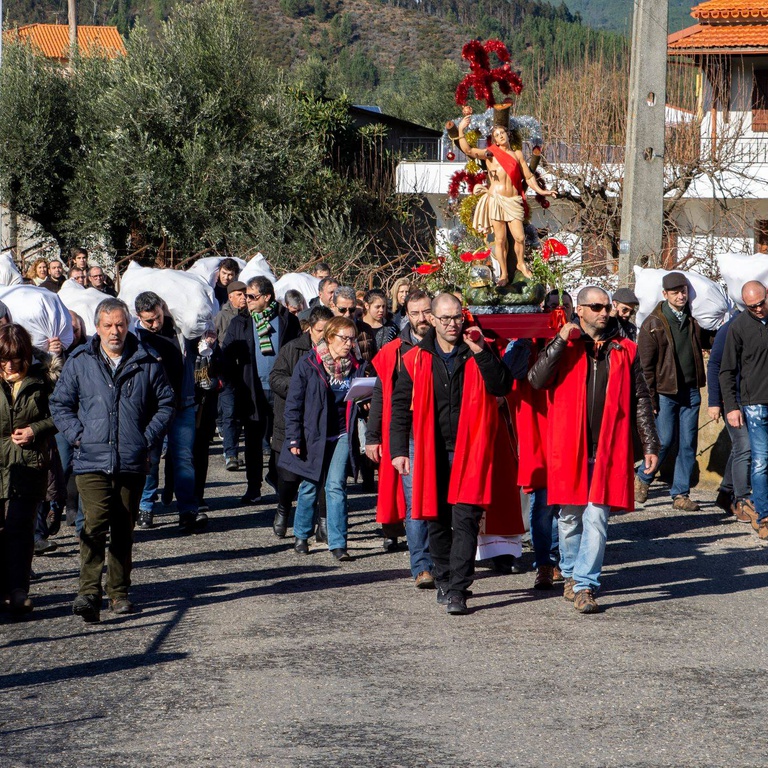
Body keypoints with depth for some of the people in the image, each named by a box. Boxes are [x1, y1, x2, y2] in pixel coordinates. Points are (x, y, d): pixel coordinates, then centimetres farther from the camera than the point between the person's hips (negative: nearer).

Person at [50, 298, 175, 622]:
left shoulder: (146, 363, 5)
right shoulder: (79, 362, 4)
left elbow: (165, 403, 13)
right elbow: (60, 404, 11)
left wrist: (148, 438, 1)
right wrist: (77, 435, -3)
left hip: (132, 462, 2)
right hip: (92, 461, -2)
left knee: (124, 529, 9)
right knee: (96, 523, -17)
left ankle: (119, 592, 20)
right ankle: (89, 591, -19)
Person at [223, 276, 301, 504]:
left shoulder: (287, 320, 1)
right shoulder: (239, 323, 5)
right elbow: (227, 356, 5)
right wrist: (237, 382, -6)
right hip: (252, 392, 1)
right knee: (253, 441, 6)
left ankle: (275, 475, 29)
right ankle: (253, 487, 14)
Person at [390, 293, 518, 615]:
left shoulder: (479, 355, 3)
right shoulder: (416, 360, 5)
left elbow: (502, 387, -11)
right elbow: (401, 406, 7)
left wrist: (481, 352, -19)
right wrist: (399, 449, 0)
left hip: (470, 452, -2)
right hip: (432, 453, 2)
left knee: (465, 520, -10)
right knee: (437, 521, 10)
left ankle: (457, 590, -12)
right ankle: (444, 580, 25)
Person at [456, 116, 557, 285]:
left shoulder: (517, 154, 14)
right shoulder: (490, 154, 6)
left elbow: (528, 176, 18)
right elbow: (468, 150, -7)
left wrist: (540, 191, 7)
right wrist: (461, 130, -16)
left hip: (513, 200, 2)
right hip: (496, 199, -2)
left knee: (519, 237, -4)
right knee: (500, 239, 0)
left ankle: (521, 264, 24)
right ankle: (504, 274, 11)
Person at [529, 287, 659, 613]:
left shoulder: (624, 350, 9)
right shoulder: (563, 347, 6)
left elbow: (640, 400, 12)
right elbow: (537, 379, -11)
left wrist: (650, 445, 8)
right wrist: (561, 340, -15)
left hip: (607, 450, 0)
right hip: (568, 448, 0)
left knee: (596, 518, -7)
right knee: (570, 517, 10)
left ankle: (585, 586, -6)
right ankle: (571, 574, 29)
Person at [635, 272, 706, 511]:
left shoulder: (694, 319, 8)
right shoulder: (653, 323, -5)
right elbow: (645, 365, -5)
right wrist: (651, 397, -10)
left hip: (690, 391, 4)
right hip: (665, 392, -4)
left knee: (688, 444, 3)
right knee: (664, 441, -5)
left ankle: (680, 493, 10)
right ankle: (643, 478, 20)